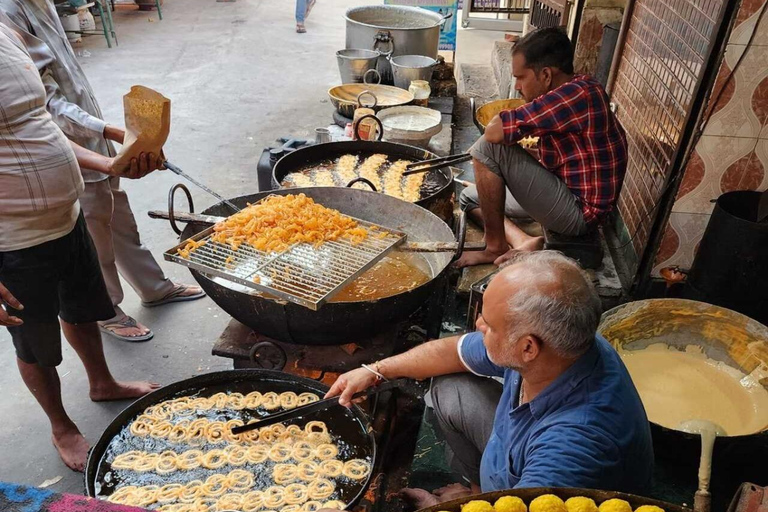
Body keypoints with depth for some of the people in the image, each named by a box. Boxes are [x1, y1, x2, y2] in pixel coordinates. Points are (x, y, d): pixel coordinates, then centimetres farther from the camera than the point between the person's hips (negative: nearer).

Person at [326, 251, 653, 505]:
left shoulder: (575, 444, -44)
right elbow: (455, 351, -5)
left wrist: (438, 505, -19)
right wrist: (375, 372, -2)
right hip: (522, 465, 6)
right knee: (450, 388, 5)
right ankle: (478, 485, 23)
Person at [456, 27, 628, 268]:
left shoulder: (575, 95, -25)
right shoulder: (577, 90, 7)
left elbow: (494, 131, -28)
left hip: (577, 212, -11)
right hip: (568, 191, 11)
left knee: (487, 148, -18)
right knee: (470, 198, 15)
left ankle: (495, 247, -7)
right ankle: (524, 243, -4)